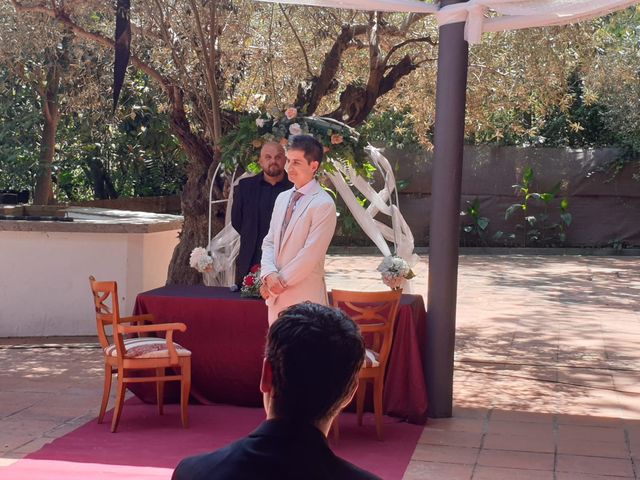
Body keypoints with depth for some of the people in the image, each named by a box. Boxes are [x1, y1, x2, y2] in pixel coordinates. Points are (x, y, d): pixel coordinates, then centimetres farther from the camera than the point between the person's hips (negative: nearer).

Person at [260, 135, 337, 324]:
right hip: (277, 296, 7)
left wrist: (281, 280, -12)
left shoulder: (323, 204, -11)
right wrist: (269, 274, -8)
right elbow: (269, 242, 10)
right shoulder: (282, 198, 13)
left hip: (305, 297, -7)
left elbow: (310, 254, -16)